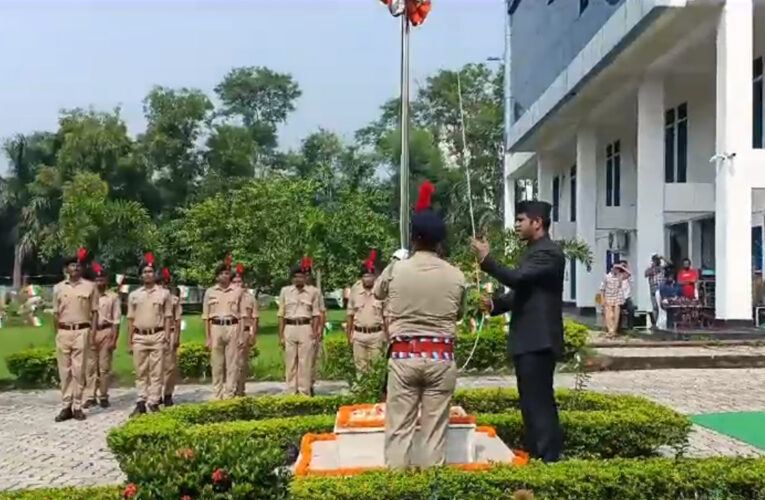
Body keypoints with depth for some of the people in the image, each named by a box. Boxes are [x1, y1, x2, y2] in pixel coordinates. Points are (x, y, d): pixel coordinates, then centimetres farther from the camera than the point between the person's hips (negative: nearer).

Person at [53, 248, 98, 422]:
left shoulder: (89, 286, 3)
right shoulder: (59, 287, 10)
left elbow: (94, 311, 4)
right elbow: (56, 313, 13)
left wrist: (93, 331, -5)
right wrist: (57, 332, 8)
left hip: (82, 331, -2)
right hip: (63, 332, 3)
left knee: (79, 370, -2)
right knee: (64, 370, 4)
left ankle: (77, 406, 4)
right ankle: (66, 406, 9)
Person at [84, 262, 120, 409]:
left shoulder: (113, 297, 2)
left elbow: (116, 320, -1)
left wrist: (114, 340, -7)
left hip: (106, 332, -2)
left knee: (104, 367, 3)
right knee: (91, 366, 3)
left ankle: (103, 397, 11)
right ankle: (91, 397, 7)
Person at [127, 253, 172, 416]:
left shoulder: (164, 293, 3)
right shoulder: (134, 295, 9)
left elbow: (168, 318, 3)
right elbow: (131, 319, 10)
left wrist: (166, 338, -5)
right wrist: (129, 342, 6)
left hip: (157, 336, -2)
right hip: (139, 337, 2)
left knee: (156, 371, -1)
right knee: (140, 372, 5)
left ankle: (153, 403, 3)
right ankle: (141, 403, 10)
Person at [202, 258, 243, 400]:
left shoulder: (237, 291, 6)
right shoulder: (210, 292, 8)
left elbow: (242, 314, 7)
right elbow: (206, 316, 8)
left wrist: (241, 335, 0)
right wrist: (207, 337, 2)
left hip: (233, 328, 0)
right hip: (216, 328, 1)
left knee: (232, 363, 0)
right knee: (216, 364, 3)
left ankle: (229, 394, 7)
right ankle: (217, 395, 10)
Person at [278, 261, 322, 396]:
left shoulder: (313, 292, 5)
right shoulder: (285, 291, 7)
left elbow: (316, 314, 6)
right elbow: (281, 315, 7)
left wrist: (315, 333, -2)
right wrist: (281, 336, 2)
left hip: (306, 329, -1)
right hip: (289, 329, 1)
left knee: (305, 363, -1)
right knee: (290, 363, 3)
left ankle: (305, 393, 3)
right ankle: (291, 393, 9)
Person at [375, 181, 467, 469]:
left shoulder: (396, 270, -4)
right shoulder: (456, 276, -2)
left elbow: (377, 292, 19)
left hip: (403, 356, -1)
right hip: (441, 358, 1)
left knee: (399, 427, 5)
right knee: (435, 429, 7)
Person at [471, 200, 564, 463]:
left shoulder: (548, 252, -14)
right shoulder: (533, 252, 18)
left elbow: (517, 278, -27)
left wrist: (486, 259, -18)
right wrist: (496, 304, 5)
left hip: (538, 341, -10)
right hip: (528, 339, 10)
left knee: (539, 402, -7)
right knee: (532, 402, 15)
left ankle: (548, 459, -1)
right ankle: (536, 455, 24)